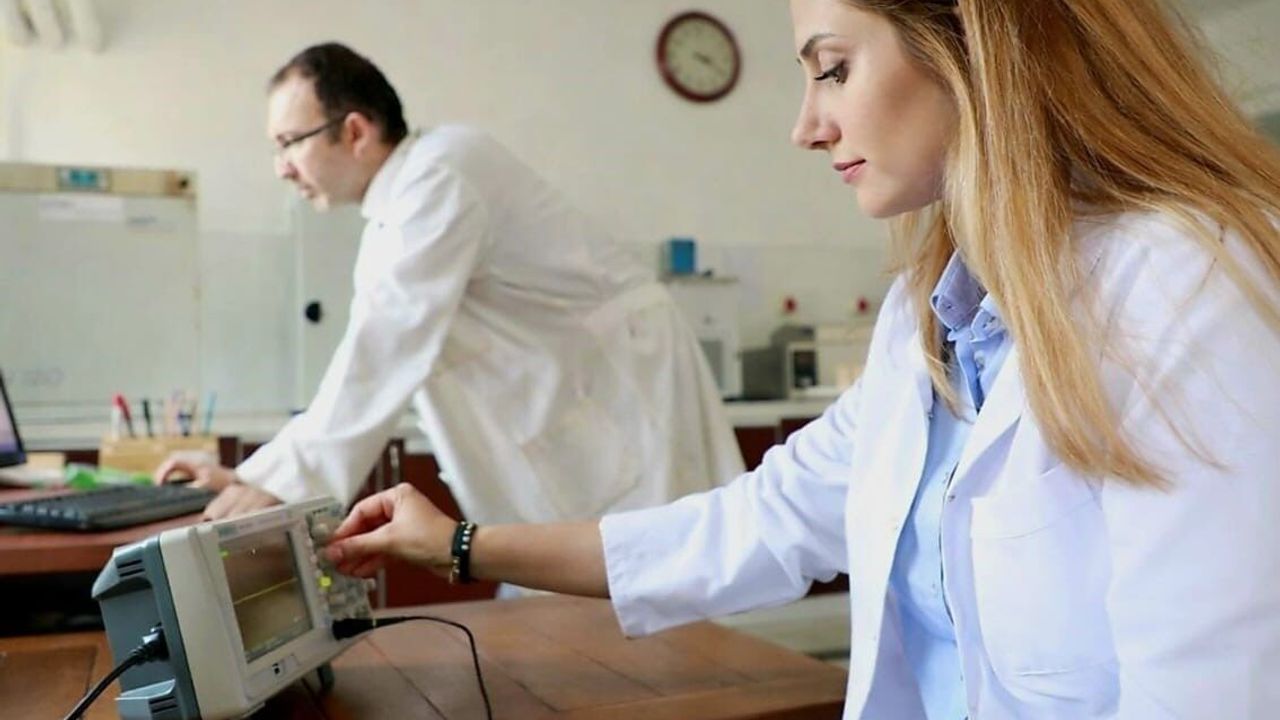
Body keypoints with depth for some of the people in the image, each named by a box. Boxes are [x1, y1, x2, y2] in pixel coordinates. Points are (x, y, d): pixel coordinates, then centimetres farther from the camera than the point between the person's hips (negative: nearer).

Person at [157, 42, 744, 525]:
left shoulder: (439, 171, -16)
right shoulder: (396, 218, 13)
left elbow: (391, 346, -25)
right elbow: (370, 368, 13)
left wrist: (285, 482, -24)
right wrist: (253, 474, 7)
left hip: (626, 402, -9)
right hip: (565, 429, 9)